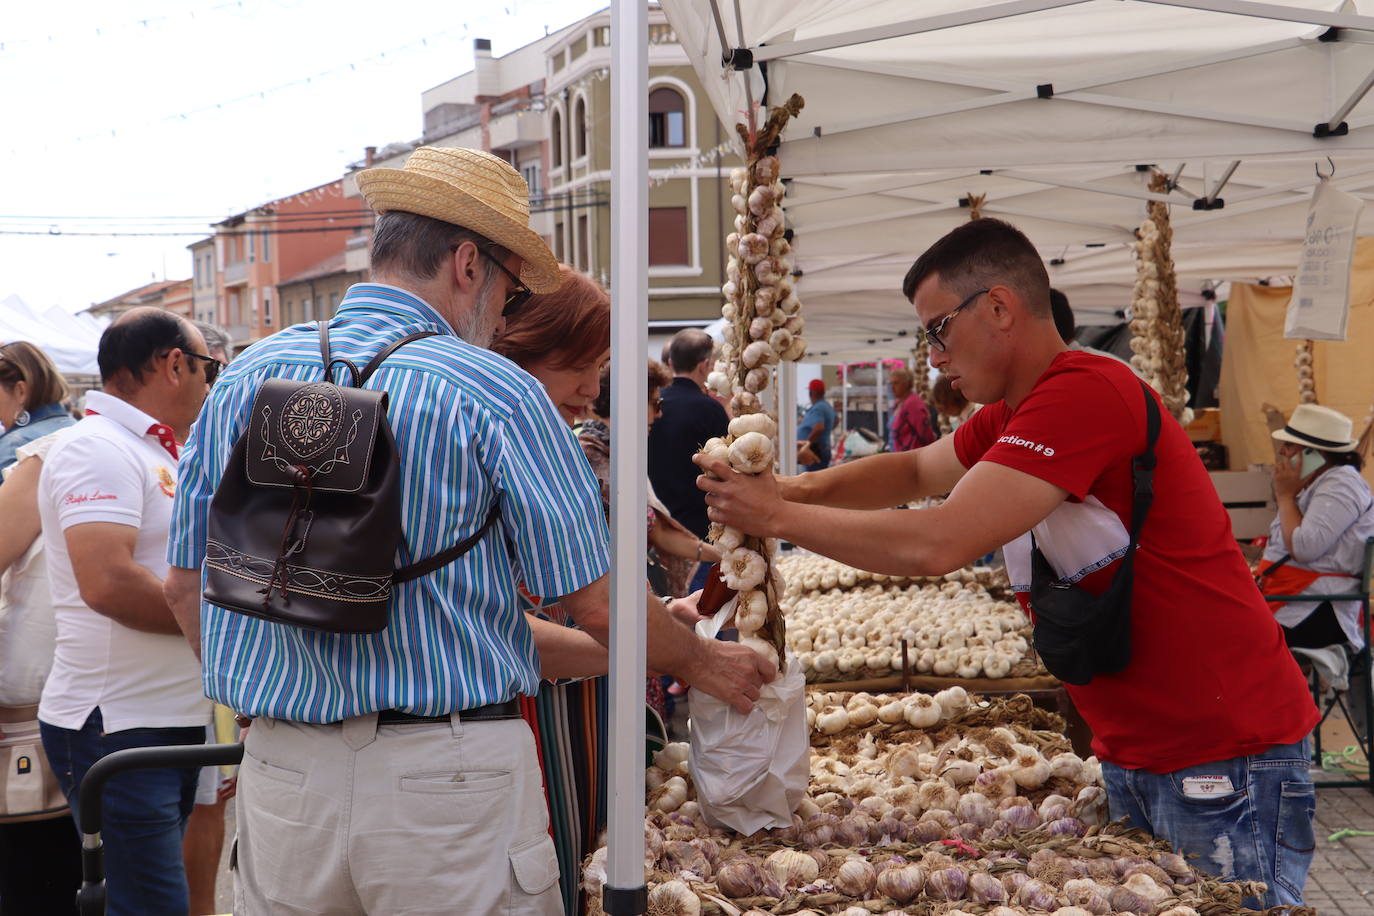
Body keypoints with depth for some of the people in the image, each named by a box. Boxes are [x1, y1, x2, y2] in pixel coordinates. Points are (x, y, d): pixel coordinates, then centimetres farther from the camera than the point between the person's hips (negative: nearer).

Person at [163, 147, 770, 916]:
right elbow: (598, 605, -6)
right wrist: (702, 664, 12)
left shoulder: (245, 377, 6)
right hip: (449, 780, -4)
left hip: (282, 777, 5)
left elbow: (187, 586, 11)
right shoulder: (495, 394, -9)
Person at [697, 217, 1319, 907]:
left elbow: (935, 544, -28)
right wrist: (800, 488, 1)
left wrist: (777, 516, -16)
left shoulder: (1087, 393, -23)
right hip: (1133, 756, 9)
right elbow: (915, 471, 21)